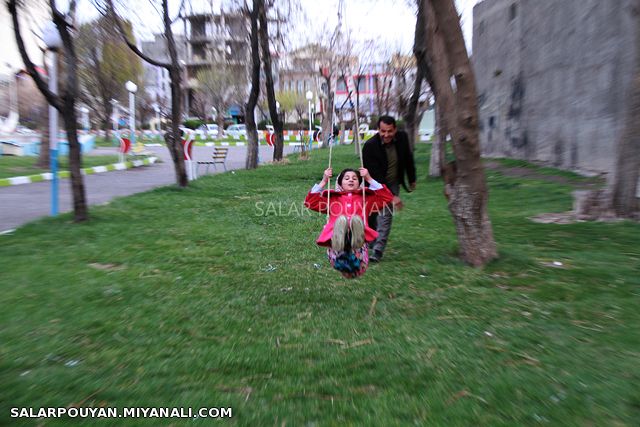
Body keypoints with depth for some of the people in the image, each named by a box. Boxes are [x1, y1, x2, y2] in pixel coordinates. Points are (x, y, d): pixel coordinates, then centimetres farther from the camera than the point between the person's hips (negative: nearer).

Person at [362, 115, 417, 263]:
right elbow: (376, 175, -28)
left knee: (385, 215, -10)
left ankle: (378, 250, -6)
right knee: (369, 217, 7)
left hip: (392, 184, 2)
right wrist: (392, 196, -31)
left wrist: (412, 180, 15)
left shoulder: (402, 138, -13)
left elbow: (408, 158, 6)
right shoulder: (370, 146, -25)